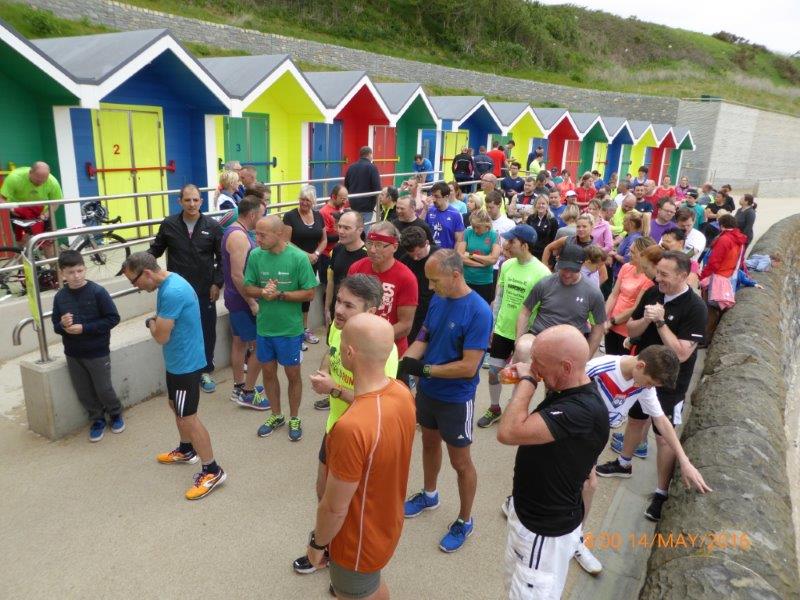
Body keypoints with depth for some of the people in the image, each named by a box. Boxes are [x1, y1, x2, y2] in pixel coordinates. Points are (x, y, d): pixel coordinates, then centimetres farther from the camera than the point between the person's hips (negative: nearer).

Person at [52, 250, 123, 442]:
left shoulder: (98, 292, -15)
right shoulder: (60, 296, -2)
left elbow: (113, 318, -15)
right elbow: (55, 325, 7)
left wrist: (84, 328, -20)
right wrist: (63, 325, -17)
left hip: (97, 352, -4)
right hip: (72, 354, 4)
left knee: (103, 389, 7)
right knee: (84, 393, 13)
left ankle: (115, 414, 32)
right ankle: (97, 420, 32)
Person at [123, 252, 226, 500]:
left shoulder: (173, 292, -28)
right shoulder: (168, 283, 5)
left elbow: (161, 336, -23)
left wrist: (150, 322, -5)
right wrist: (155, 322, -3)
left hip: (185, 362, -10)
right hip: (178, 359, 10)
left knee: (188, 416, -3)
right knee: (176, 406, 25)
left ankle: (212, 471, 7)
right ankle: (186, 450, 45)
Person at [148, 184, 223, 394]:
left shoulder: (212, 226, -3)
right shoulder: (169, 224, -3)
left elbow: (222, 258, 1)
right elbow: (156, 250, 10)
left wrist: (217, 283, -4)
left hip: (205, 290, 0)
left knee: (207, 331, 9)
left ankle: (205, 372, 26)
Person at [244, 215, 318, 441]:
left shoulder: (299, 258, -17)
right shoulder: (255, 255, -6)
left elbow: (310, 293, -14)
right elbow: (248, 287, 1)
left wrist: (279, 295, -23)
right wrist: (262, 292, -20)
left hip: (290, 329, -3)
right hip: (264, 327, 4)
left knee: (293, 374, 12)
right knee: (268, 372, 17)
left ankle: (294, 419, 32)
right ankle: (276, 416, 38)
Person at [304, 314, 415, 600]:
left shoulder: (351, 428, -40)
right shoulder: (403, 393, -16)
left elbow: (335, 508, -26)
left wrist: (317, 543, -8)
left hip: (360, 542, -6)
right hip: (388, 523, 7)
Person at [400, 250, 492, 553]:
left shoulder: (478, 312, -26)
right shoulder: (437, 299, -6)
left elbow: (468, 367, -26)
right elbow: (423, 337, 4)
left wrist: (424, 369, -23)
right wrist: (405, 362, -13)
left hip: (456, 399, -7)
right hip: (427, 390, 7)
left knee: (460, 461, 11)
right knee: (429, 443, 25)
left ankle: (465, 521, 32)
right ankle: (429, 495, 50)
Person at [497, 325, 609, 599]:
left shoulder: (583, 410, -33)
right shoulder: (564, 392, -1)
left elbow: (508, 432, -37)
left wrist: (527, 380, -28)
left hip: (546, 529, -9)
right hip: (528, 512, 9)